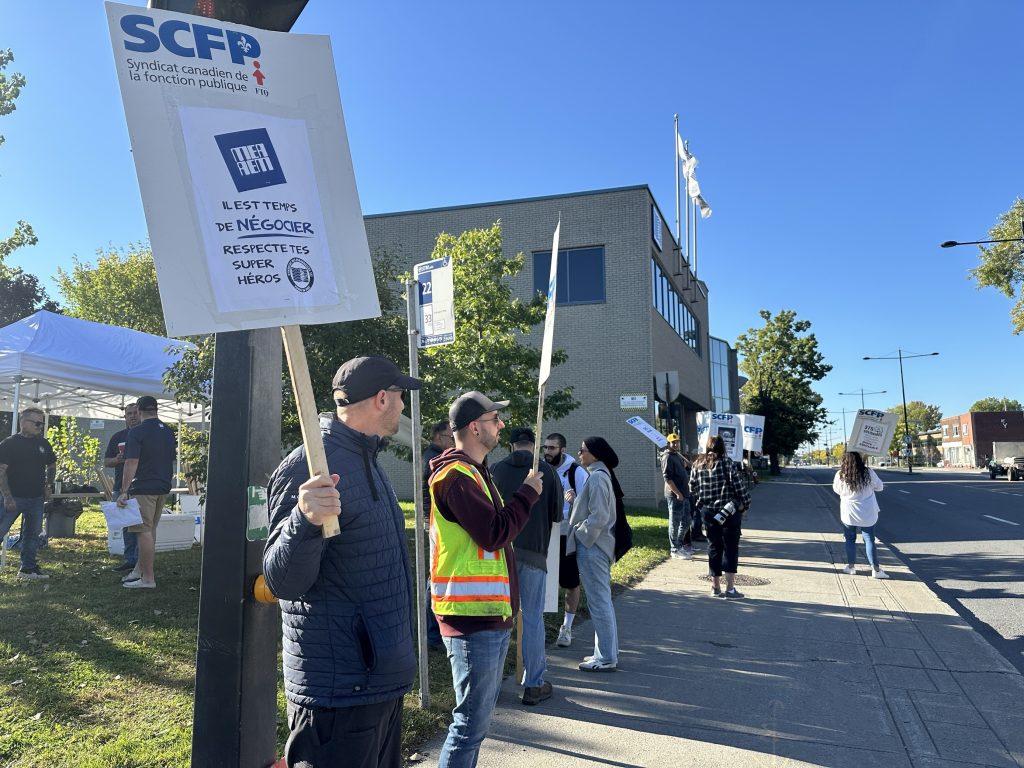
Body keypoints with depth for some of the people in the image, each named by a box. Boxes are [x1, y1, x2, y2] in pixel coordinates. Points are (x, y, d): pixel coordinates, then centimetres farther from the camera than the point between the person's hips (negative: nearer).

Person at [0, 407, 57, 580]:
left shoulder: (43, 444, 9)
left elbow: (51, 465, 23)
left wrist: (47, 486, 13)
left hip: (36, 498, 5)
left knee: (32, 534, 11)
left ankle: (28, 568, 20)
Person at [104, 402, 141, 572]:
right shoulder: (118, 437, 15)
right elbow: (106, 461, 16)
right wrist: (117, 459, -5)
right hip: (121, 487, 5)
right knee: (126, 525, 9)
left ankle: (139, 560, -5)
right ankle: (129, 559, 16)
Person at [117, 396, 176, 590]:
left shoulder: (137, 432, -11)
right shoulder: (169, 431, 11)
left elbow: (131, 463, -16)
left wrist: (124, 491, -15)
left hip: (144, 488, -7)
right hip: (163, 487, 8)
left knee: (145, 531, -3)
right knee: (150, 529, 16)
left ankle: (148, 578, 1)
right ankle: (139, 569, 26)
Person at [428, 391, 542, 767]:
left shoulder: (473, 471, 16)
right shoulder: (456, 475, -17)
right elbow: (494, 533, -21)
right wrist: (527, 493, -10)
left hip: (489, 614, 11)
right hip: (473, 617, -10)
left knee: (479, 714, 20)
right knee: (472, 721, -3)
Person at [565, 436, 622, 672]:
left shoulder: (597, 477, -17)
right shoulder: (601, 475, 13)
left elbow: (599, 517, -22)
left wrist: (580, 535, -11)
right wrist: (576, 500, 6)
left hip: (592, 547, -10)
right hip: (598, 546, 10)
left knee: (598, 602, -3)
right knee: (603, 600, 16)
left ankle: (606, 658, 5)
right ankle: (608, 652, 25)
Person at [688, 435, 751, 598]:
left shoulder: (697, 464, 4)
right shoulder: (727, 463, -9)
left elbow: (692, 489, 6)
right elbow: (739, 486, -11)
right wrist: (745, 504, 0)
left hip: (708, 513, 4)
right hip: (729, 512, -4)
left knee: (714, 548, 12)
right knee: (731, 548, 2)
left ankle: (716, 587, 15)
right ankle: (730, 588, -1)